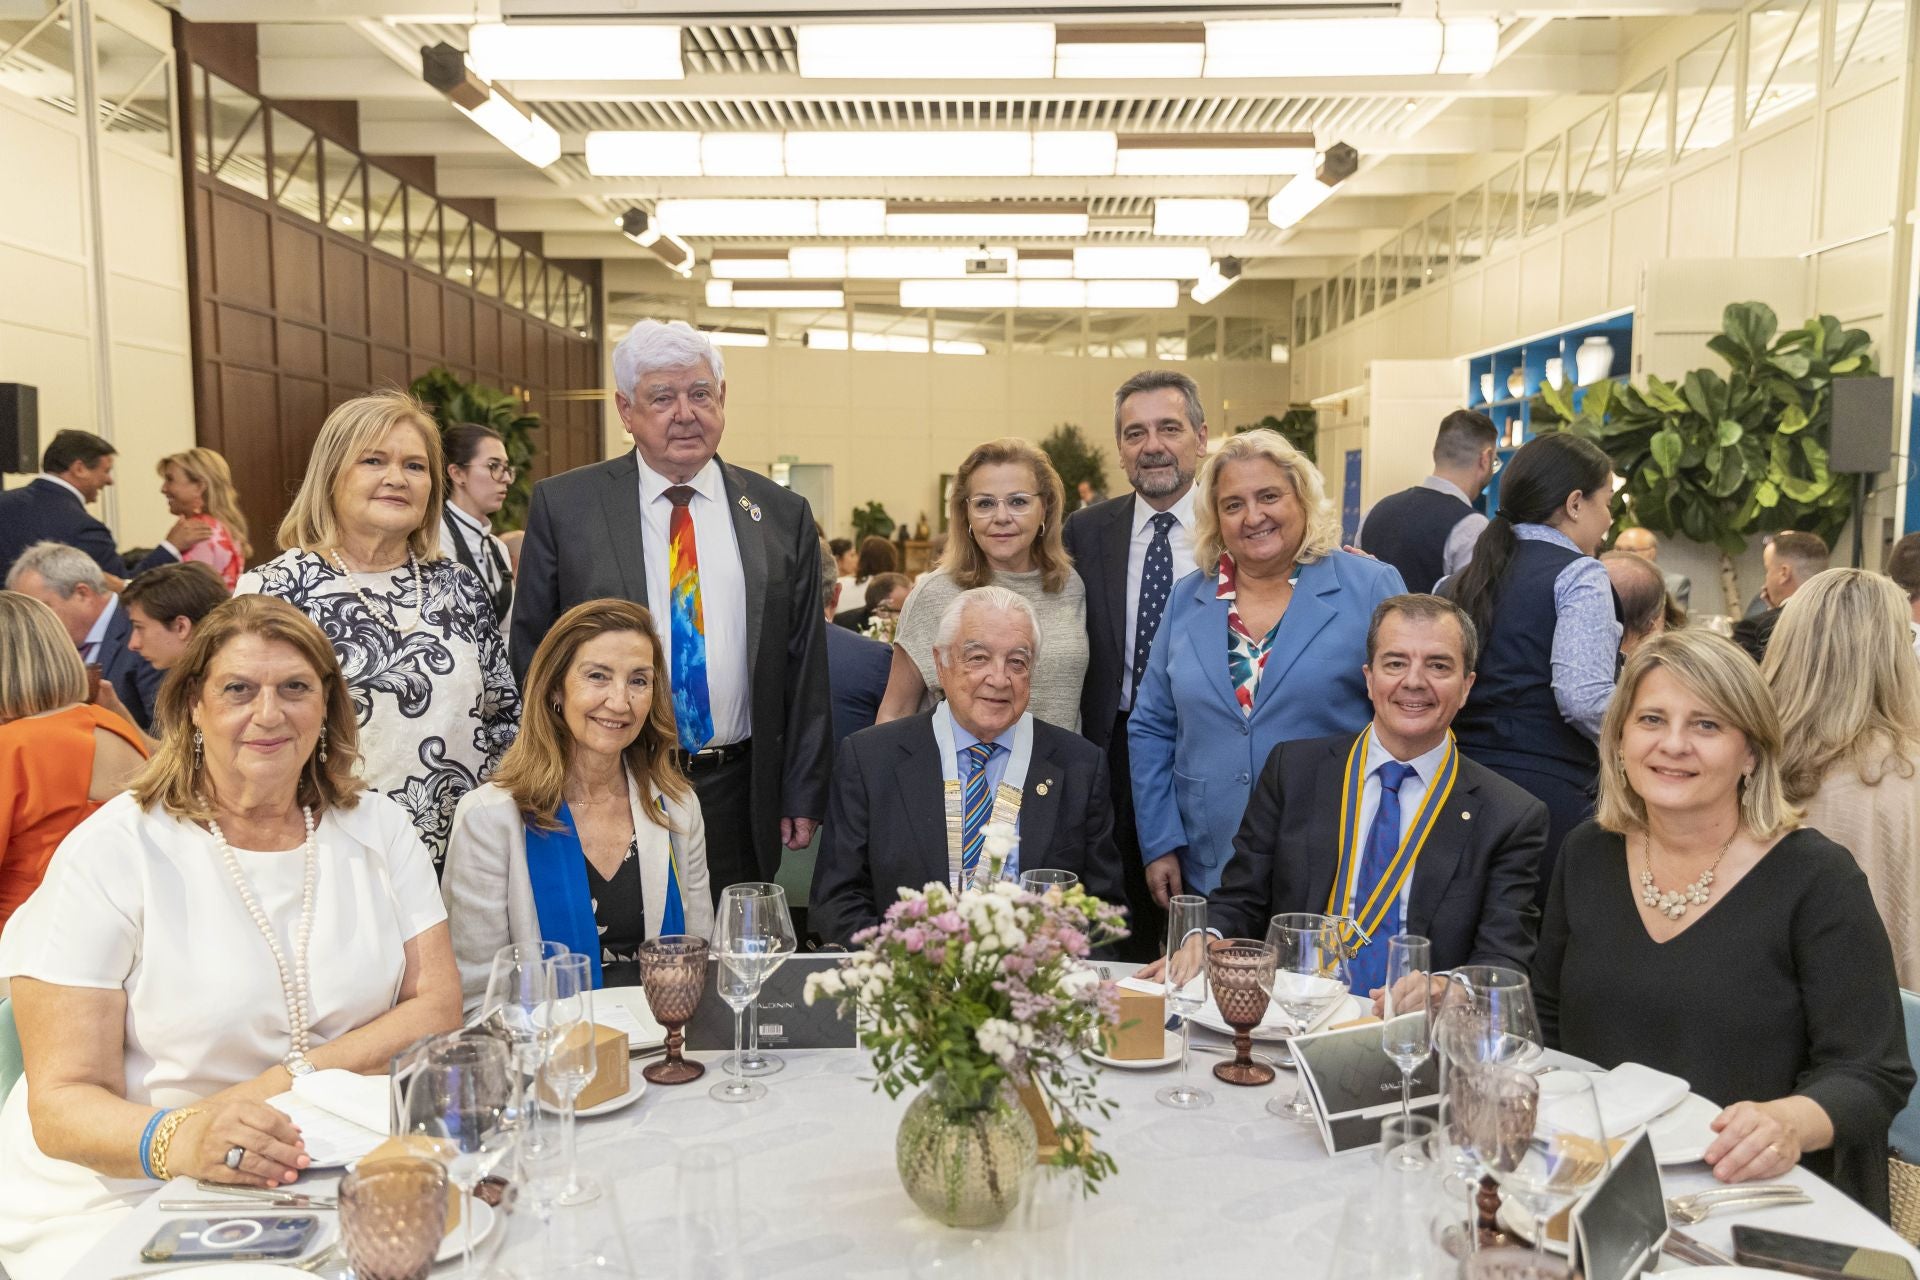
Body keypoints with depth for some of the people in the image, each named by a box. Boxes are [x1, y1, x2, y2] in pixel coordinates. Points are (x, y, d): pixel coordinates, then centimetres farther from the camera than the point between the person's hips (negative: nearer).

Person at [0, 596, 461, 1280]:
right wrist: (177, 1141, -30)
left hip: (336, 1175, 3)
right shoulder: (110, 853, -5)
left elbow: (437, 1007, 1)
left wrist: (286, 1082, -14)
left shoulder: (378, 829, 5)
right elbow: (62, 1101, -9)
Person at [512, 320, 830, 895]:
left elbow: (804, 669, 6)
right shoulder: (562, 505, 0)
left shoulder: (783, 514, 5)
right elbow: (531, 651, 3)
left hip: (738, 800, 2)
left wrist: (803, 796, 4)